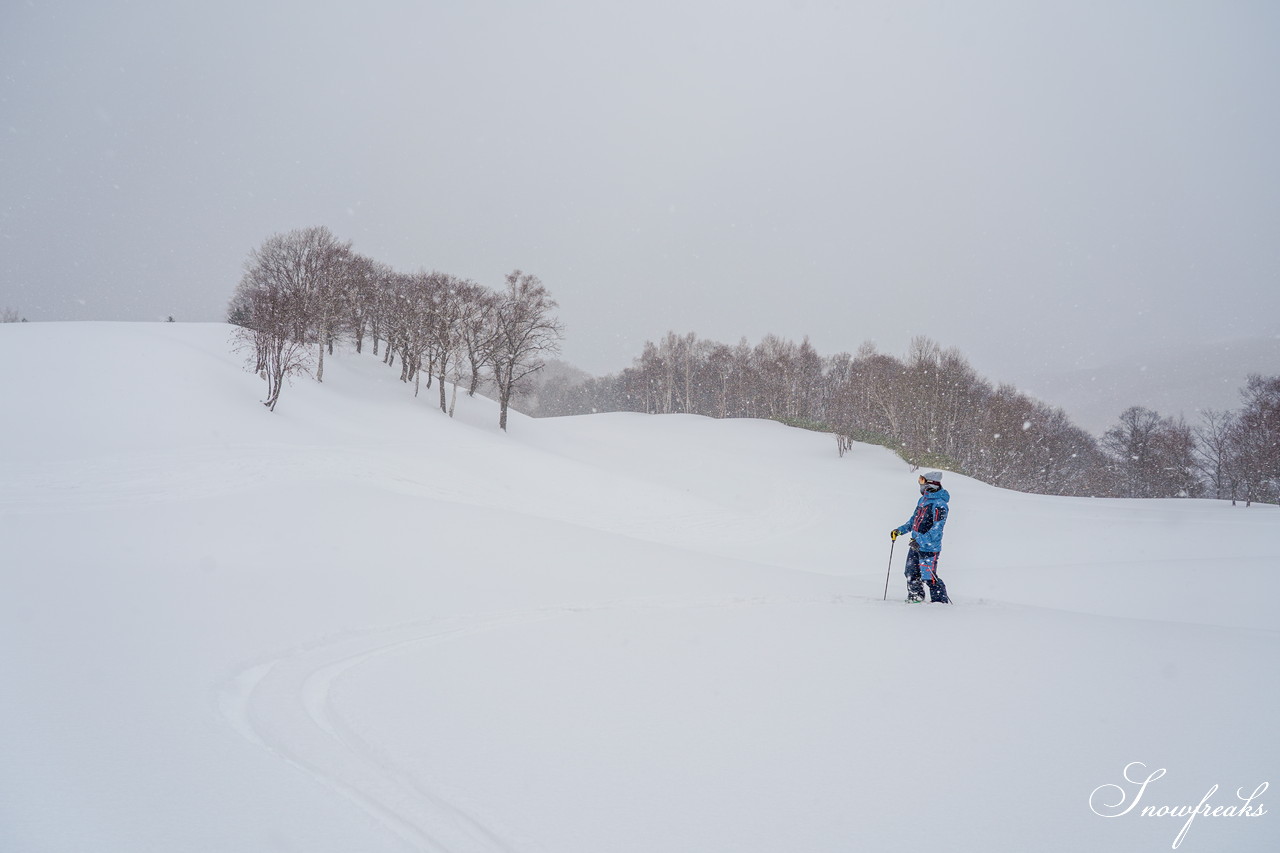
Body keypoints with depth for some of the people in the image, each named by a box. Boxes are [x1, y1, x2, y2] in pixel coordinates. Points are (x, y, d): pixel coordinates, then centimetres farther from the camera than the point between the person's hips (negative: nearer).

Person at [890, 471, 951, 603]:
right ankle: (915, 597, 30)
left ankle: (941, 601, 1)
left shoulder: (939, 504, -17)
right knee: (911, 573, 15)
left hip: (929, 547, -9)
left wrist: (922, 541, -29)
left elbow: (937, 528, -23)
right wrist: (900, 530, 13)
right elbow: (914, 519, 23)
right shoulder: (923, 499, 12)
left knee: (929, 576, -9)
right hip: (916, 545, 9)